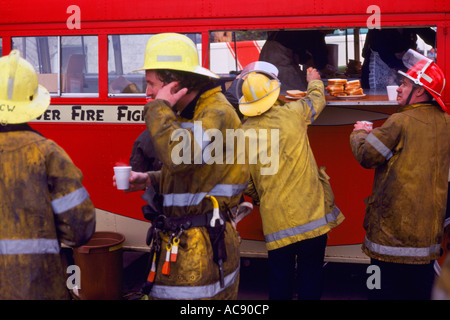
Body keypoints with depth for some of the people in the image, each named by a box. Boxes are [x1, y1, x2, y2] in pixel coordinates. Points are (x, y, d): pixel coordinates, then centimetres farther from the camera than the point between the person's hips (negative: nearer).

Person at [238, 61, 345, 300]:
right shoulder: (292, 113, -4)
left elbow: (245, 184, 4)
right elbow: (317, 99, 20)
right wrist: (314, 82, 41)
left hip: (275, 222, 1)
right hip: (312, 215, -1)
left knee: (280, 282, 13)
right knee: (311, 279, 9)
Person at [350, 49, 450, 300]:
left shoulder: (402, 121, -15)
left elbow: (366, 155, -11)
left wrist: (359, 133, 9)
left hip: (394, 223, -6)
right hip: (430, 227, 6)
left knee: (386, 288, 4)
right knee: (421, 287, 17)